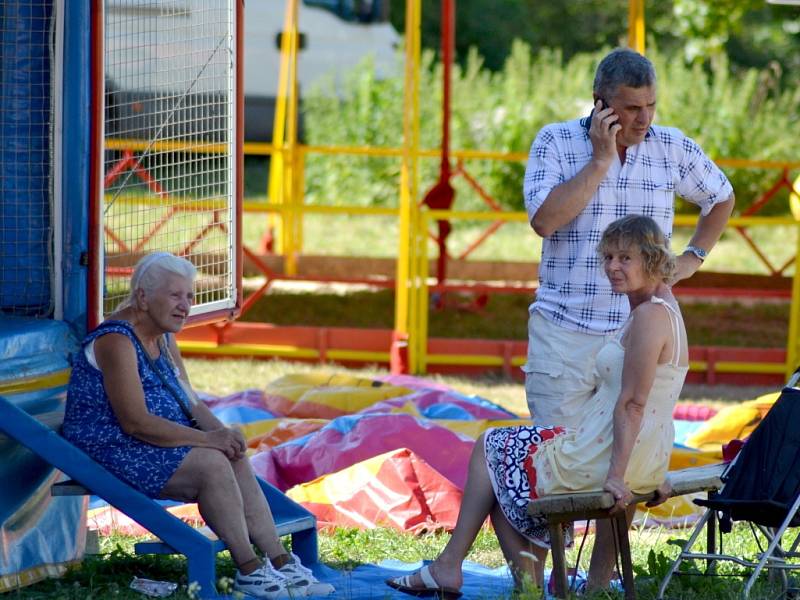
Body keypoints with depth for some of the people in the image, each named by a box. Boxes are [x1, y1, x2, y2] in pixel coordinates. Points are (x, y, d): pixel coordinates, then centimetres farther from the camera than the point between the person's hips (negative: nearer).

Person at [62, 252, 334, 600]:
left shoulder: (164, 339, 11)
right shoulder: (117, 341, -20)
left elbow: (190, 403, 13)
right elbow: (135, 422, -25)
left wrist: (221, 431, -9)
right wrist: (206, 439, -23)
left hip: (155, 442, 9)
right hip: (113, 450, -9)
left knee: (236, 460, -9)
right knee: (212, 464, -24)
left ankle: (280, 562, -12)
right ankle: (248, 571, -18)